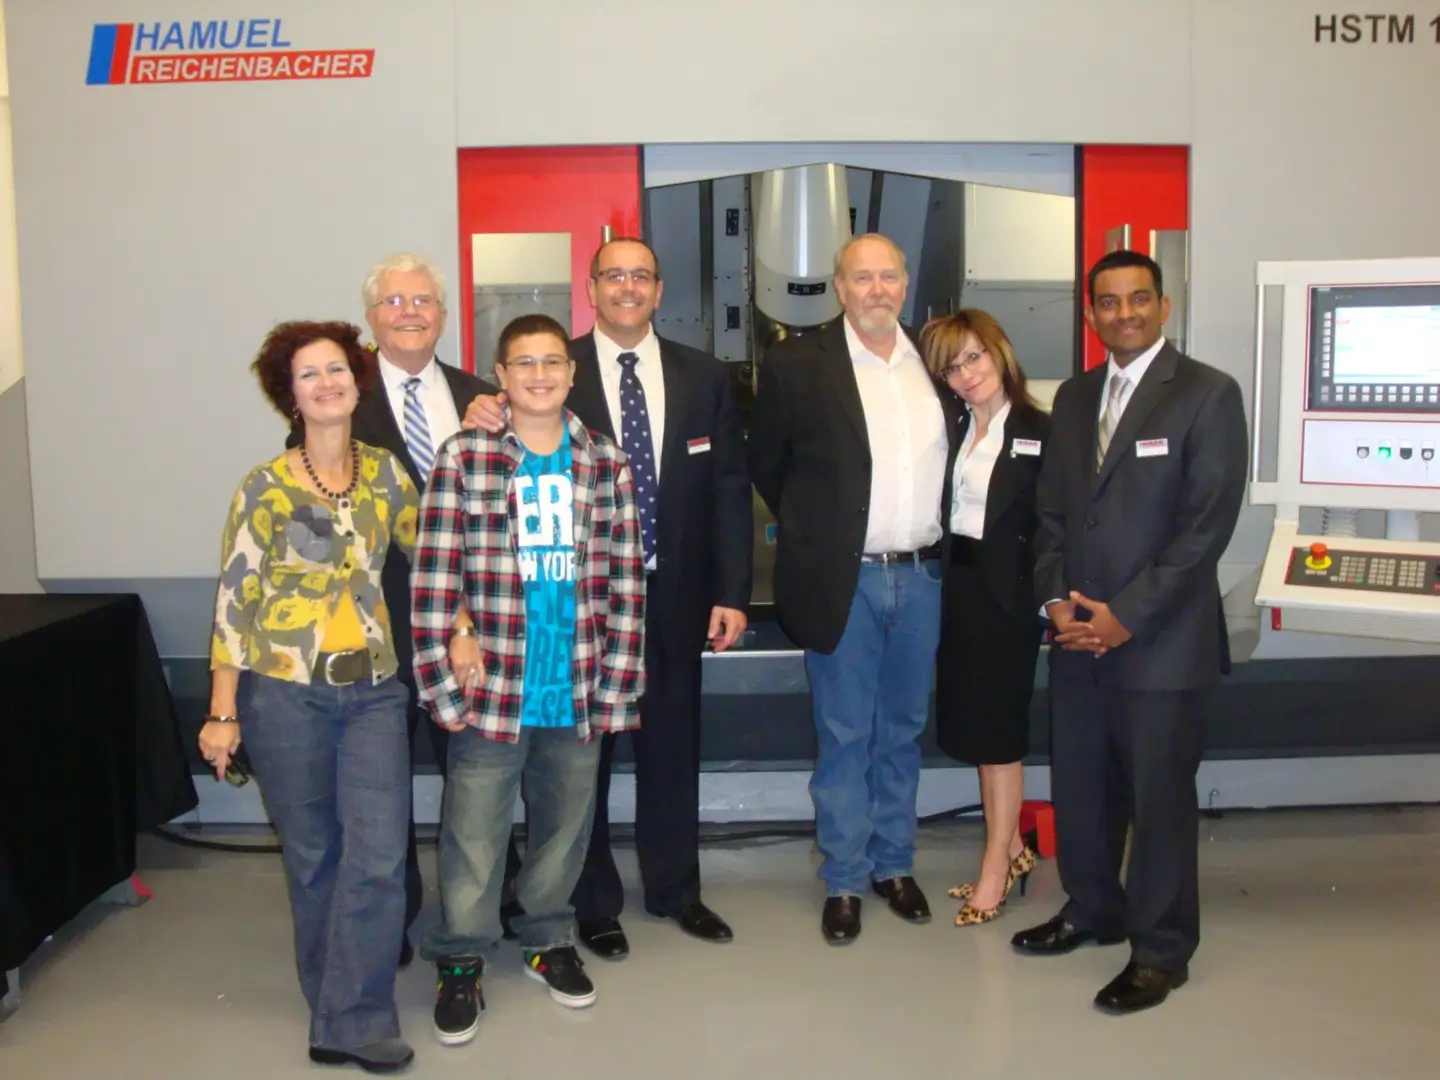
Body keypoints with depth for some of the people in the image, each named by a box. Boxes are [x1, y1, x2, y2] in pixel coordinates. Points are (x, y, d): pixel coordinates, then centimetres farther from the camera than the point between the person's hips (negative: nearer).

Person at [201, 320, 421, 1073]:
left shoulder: (384, 472, 4)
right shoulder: (265, 486, -6)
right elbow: (234, 598, -6)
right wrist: (223, 712, -8)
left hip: (372, 690, 2)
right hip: (284, 692, -2)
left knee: (378, 855, -6)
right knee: (312, 858, 9)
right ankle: (341, 1008, 28)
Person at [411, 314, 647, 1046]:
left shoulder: (606, 463, 3)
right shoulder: (463, 457, -5)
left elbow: (626, 582, 3)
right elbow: (434, 577, -7)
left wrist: (616, 689, 0)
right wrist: (443, 685, -9)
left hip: (579, 694, 3)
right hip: (490, 692, -2)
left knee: (565, 826, 17)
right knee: (473, 833, 7)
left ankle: (549, 940, 38)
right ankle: (460, 962, 25)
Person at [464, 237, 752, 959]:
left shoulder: (704, 377, 5)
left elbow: (729, 488, 3)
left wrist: (731, 592, -3)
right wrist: (486, 416, -26)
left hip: (674, 593, 3)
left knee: (672, 745, 14)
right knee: (582, 749, 10)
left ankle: (674, 888, 34)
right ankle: (594, 901, 28)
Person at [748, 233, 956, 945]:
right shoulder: (797, 364, -5)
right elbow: (764, 462, 4)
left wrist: (933, 536, 8)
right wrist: (811, 529, 6)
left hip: (921, 575, 4)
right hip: (843, 579, -3)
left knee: (903, 731, 15)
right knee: (844, 737, 6)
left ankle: (894, 864, 30)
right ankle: (844, 880, 19)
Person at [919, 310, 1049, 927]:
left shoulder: (1040, 433, -8)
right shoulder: (951, 433, 9)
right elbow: (937, 514, 6)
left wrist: (1044, 596, -17)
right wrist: (938, 583, -5)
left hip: (1007, 593, -6)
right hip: (958, 589, 6)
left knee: (998, 728, 1)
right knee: (973, 725, 12)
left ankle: (995, 871, 12)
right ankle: (1011, 849, 28)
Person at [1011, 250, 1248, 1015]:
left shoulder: (1208, 393, -6)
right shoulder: (1073, 398, 13)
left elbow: (1208, 522, -12)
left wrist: (1128, 615, -15)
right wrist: (1055, 597, -3)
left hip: (1160, 637, -5)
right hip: (1077, 634, 5)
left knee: (1160, 797, 4)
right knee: (1080, 787, 13)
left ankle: (1161, 950, 21)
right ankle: (1093, 910, 34)